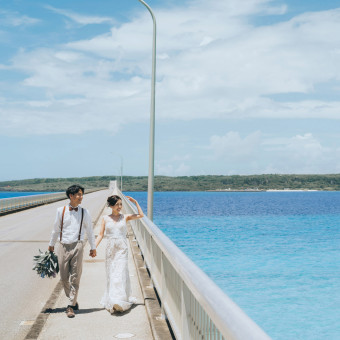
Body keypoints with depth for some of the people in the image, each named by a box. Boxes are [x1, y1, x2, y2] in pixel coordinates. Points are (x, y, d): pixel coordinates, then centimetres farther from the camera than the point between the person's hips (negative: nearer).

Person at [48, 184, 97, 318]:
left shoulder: (84, 212, 4)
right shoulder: (61, 211, 5)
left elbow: (89, 231, 12)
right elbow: (56, 229, 15)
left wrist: (93, 247, 16)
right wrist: (51, 244, 22)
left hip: (77, 246, -1)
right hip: (63, 247, 1)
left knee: (75, 278, -3)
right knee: (64, 278, 6)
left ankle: (71, 306, 4)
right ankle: (72, 300, 28)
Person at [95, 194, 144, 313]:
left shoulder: (125, 217, 5)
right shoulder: (105, 219, 6)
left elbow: (141, 215, -1)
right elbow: (101, 234, 5)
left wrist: (135, 202, 1)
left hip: (122, 249, -1)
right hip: (110, 248, 1)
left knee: (120, 273, -9)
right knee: (111, 274, 4)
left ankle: (119, 300, -7)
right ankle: (111, 301, 13)